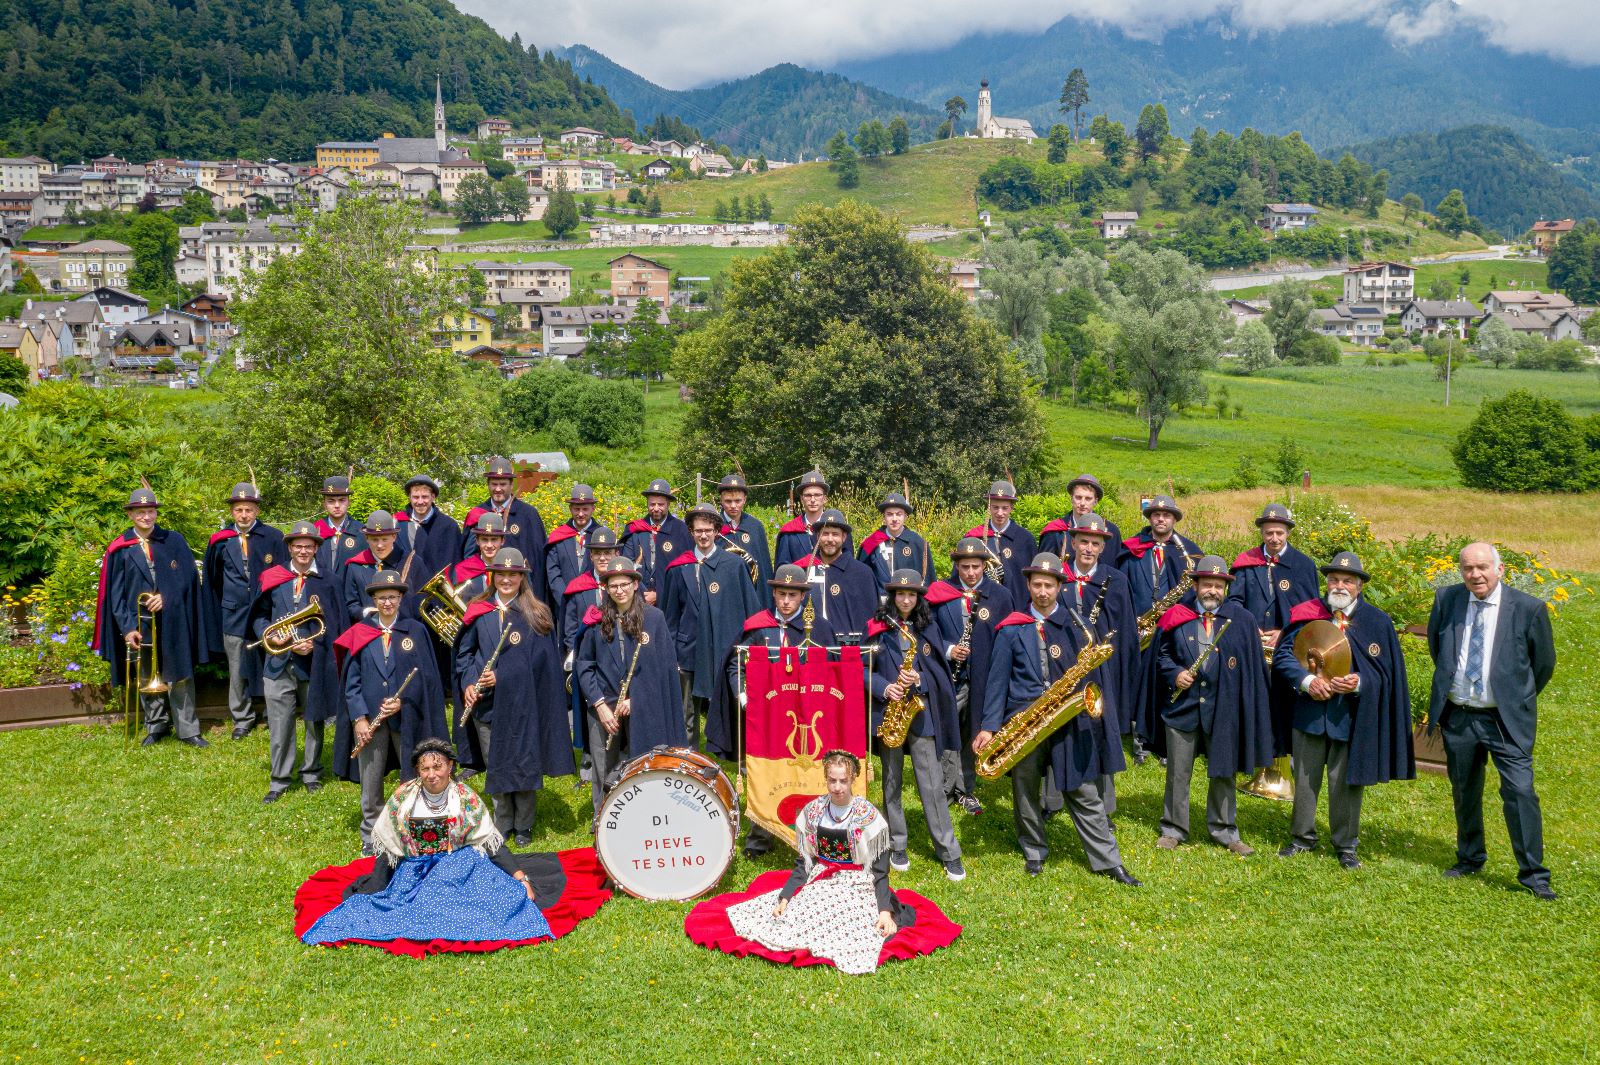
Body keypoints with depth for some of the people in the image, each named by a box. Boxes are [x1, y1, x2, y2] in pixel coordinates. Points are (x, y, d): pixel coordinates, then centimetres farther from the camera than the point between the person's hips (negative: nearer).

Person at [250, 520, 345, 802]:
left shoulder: (327, 583, 1)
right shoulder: (273, 579, 6)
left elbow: (335, 626, 0)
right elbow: (259, 616, 9)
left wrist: (314, 645, -11)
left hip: (315, 664, -1)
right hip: (279, 664, 1)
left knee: (315, 721, 11)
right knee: (279, 726, 3)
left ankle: (311, 773, 27)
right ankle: (279, 781, 14)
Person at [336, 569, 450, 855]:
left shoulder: (416, 631, 3)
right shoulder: (359, 634, 5)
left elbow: (426, 675, -1)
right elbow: (351, 680, 2)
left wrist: (403, 701, -14)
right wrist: (358, 718, -8)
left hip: (407, 717, -1)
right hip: (369, 717, 1)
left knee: (414, 779, 6)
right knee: (370, 784, 8)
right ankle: (371, 839, 21)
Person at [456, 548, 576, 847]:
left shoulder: (536, 615, -2)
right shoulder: (479, 612, 5)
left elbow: (540, 660, -8)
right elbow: (464, 651, 11)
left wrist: (500, 677, -17)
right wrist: (469, 683, -6)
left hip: (522, 703, -2)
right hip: (486, 704, 2)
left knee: (524, 764, 3)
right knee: (495, 767, 10)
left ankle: (524, 827, 19)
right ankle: (502, 825, 24)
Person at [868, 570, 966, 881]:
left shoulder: (928, 628, 6)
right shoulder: (877, 628, 2)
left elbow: (940, 671, 4)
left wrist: (919, 679, -16)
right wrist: (884, 688, -15)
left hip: (921, 712, 0)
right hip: (888, 711, 0)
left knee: (932, 783, -2)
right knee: (892, 781, 8)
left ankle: (949, 853, 4)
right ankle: (897, 846, 21)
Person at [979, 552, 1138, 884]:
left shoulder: (1073, 623, 6)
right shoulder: (1012, 629, 2)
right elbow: (998, 679, 2)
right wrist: (989, 726, -4)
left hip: (1068, 719, 0)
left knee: (1084, 793, 3)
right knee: (1024, 792, 10)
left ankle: (1108, 861, 10)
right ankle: (1034, 853, 29)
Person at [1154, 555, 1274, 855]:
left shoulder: (1242, 619, 1)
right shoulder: (1177, 617, 1)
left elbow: (1251, 666, 2)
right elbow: (1163, 653, 11)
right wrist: (1174, 673, -9)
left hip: (1223, 708, 0)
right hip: (1182, 705, 0)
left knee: (1223, 772, 10)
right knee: (1178, 773, 8)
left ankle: (1224, 830, 24)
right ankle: (1173, 829, 20)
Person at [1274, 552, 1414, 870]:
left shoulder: (1377, 622, 0)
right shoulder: (1307, 614, 1)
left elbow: (1388, 672, 2)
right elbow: (1282, 654, -1)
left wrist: (1360, 683, -17)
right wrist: (1306, 680, -18)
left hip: (1351, 715, -1)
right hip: (1310, 710, 1)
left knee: (1345, 782, 6)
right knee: (1305, 778, 11)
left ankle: (1346, 845, 21)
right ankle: (1302, 836, 27)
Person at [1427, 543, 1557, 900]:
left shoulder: (1528, 609, -10)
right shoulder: (1446, 600, -1)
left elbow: (1544, 662, 4)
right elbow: (1434, 643, 18)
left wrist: (1519, 698, 10)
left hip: (1505, 720, -3)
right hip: (1457, 716, 3)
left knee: (1520, 792, -9)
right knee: (1464, 792, 15)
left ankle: (1533, 874, 1)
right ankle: (1470, 858, 32)